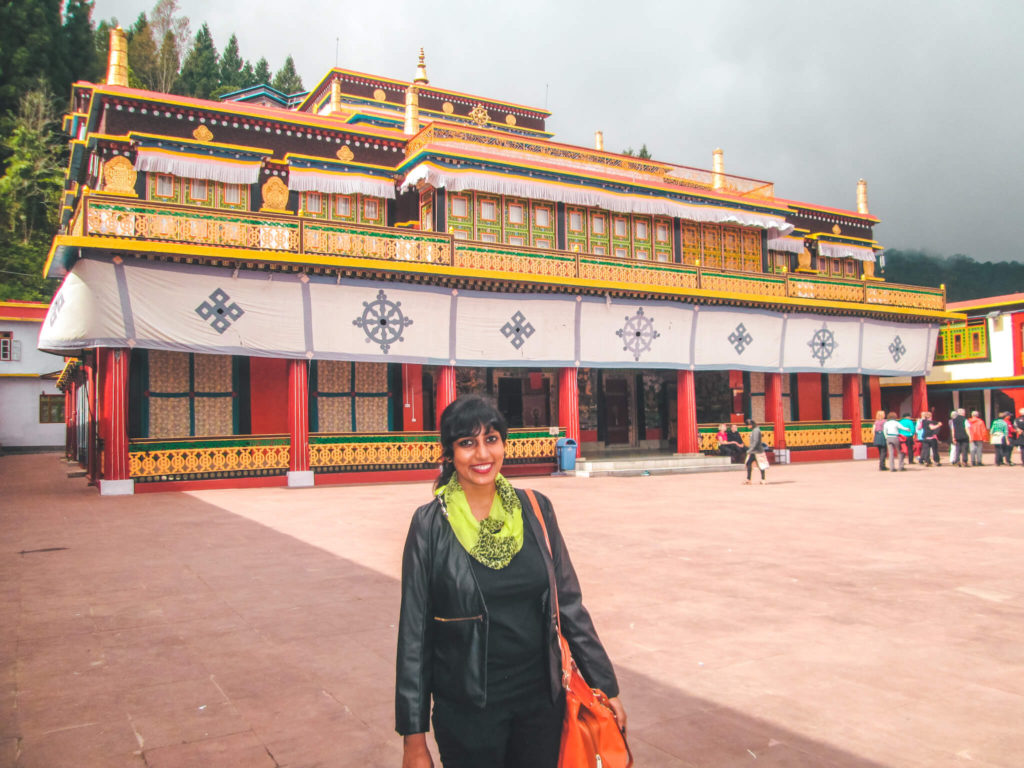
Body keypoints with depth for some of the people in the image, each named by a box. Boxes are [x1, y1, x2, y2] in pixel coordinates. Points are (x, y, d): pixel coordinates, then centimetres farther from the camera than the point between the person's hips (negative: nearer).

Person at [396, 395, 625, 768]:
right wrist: (414, 737, -5)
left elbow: (569, 604, 4)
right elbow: (414, 631, -7)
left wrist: (606, 686, 5)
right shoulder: (430, 524, -11)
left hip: (541, 699, 3)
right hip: (466, 711, -3)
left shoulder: (535, 509, -3)